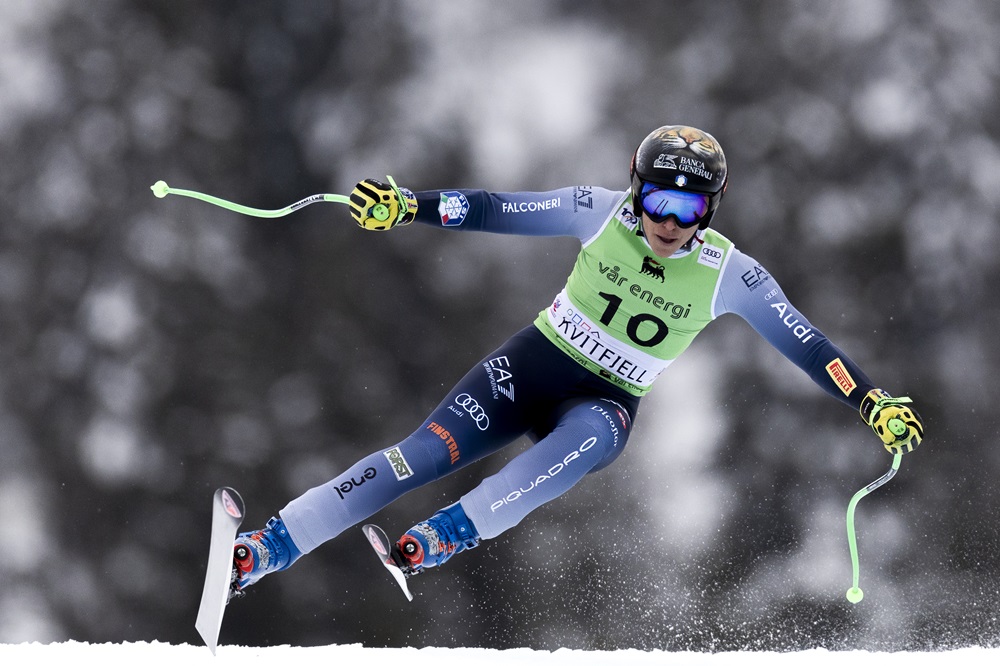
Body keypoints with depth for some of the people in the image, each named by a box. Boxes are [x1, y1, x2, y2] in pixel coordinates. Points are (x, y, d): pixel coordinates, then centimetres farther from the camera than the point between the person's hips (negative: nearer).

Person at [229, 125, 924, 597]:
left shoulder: (730, 275, -11)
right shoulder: (604, 214, -10)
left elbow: (807, 344, -9)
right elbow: (499, 211, -8)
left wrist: (876, 403, -17)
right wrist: (406, 206, -16)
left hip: (605, 404, 0)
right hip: (533, 363, 0)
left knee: (587, 440, -39)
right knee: (425, 453, -19)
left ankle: (446, 537, -45)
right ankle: (262, 551, -22)